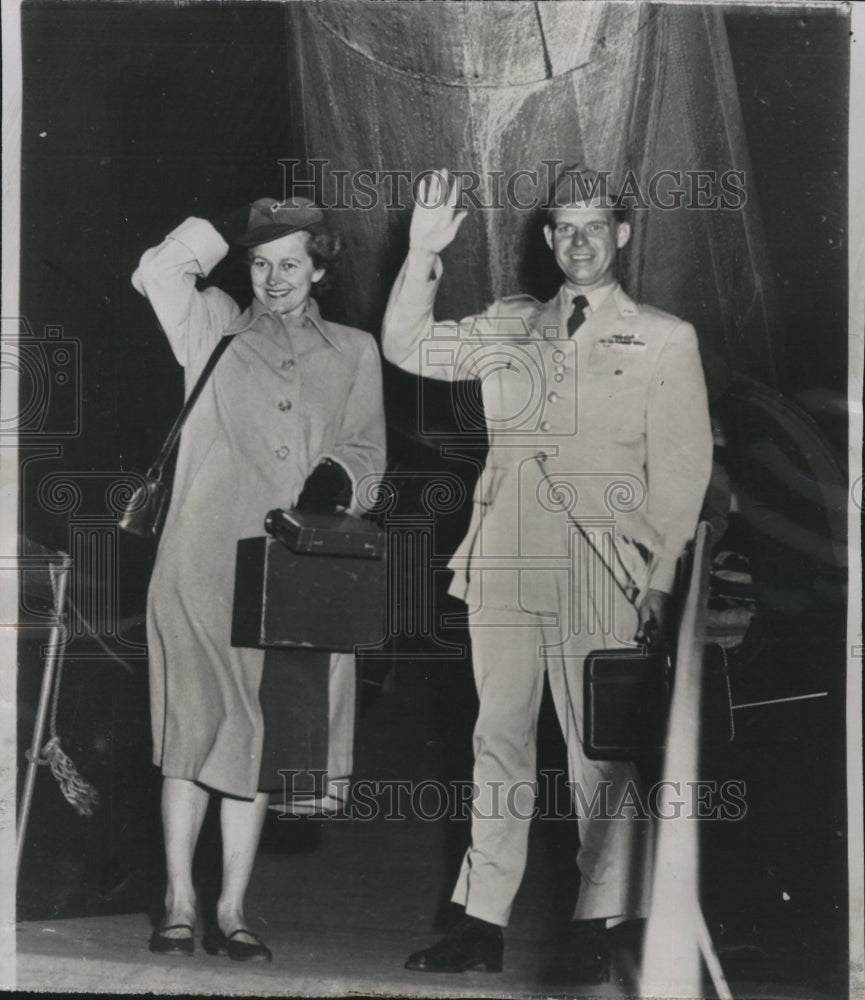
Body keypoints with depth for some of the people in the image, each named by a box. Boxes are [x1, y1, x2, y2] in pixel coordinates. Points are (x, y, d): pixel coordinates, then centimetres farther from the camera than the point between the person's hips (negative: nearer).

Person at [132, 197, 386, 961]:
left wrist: (336, 476, -7)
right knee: (193, 728, -5)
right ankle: (179, 905, 3)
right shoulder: (214, 329, 13)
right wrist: (229, 227, 4)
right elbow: (159, 272, -2)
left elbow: (368, 448, 13)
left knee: (259, 740, 3)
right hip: (204, 562, -1)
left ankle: (232, 912, 9)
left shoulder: (354, 352, 17)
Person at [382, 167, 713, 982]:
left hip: (604, 572, -3)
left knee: (603, 749, -1)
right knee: (498, 740, 6)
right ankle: (483, 923, 12)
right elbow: (406, 347, 14)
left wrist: (661, 576, -6)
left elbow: (681, 469, 2)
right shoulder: (509, 327, 16)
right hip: (506, 563, 3)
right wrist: (423, 255, 3)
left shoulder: (665, 341, 6)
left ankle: (595, 928, 9)